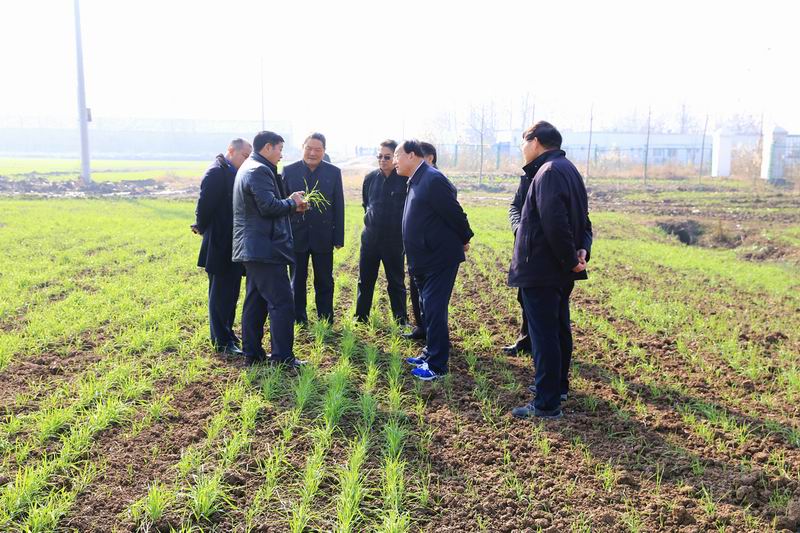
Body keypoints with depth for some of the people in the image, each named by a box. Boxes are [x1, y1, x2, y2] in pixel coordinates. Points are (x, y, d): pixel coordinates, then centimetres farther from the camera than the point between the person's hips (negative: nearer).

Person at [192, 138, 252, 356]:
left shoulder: (233, 173, 13)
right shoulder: (216, 172, -16)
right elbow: (204, 205, -20)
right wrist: (204, 229, -6)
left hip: (233, 246, 9)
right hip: (220, 246, -9)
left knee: (231, 293, 16)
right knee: (220, 295, 0)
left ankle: (227, 334, 28)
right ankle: (222, 342, 8)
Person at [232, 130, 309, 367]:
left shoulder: (248, 168, 19)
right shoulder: (260, 171, -14)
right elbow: (269, 207, -23)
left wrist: (292, 205, 11)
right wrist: (292, 202, -6)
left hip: (251, 247, 11)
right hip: (264, 247, -11)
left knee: (255, 302, 14)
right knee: (282, 302, -6)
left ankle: (252, 354, 20)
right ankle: (282, 357, -2)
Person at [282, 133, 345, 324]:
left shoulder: (334, 172, 0)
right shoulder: (289, 170, 0)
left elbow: (338, 206, 1)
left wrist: (339, 237, -1)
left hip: (323, 236, 0)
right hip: (296, 235, 0)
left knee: (324, 281, 10)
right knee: (297, 281, 11)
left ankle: (326, 320, 22)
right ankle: (299, 320, 23)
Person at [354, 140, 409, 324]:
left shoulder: (405, 179, -12)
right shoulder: (370, 178, 1)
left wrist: (401, 225, 1)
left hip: (395, 239, -4)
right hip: (370, 237, 4)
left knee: (396, 282, 7)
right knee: (365, 280, 11)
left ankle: (402, 321, 17)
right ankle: (360, 318, 22)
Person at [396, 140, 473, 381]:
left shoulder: (433, 180, -20)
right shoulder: (417, 180, 10)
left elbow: (455, 213, -17)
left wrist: (464, 240, -3)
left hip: (440, 257, -9)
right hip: (425, 258, 10)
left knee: (434, 310, -5)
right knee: (429, 309, 18)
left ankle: (437, 365, 4)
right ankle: (431, 353, 31)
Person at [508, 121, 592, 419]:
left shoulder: (548, 173, -18)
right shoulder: (568, 169, 15)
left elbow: (555, 224, -27)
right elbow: (580, 218, 16)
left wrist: (570, 259, -18)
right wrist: (582, 248, 2)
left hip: (541, 270, -10)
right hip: (560, 271, 10)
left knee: (543, 334, -3)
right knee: (559, 328, 20)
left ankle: (547, 404, 4)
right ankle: (558, 385, 35)